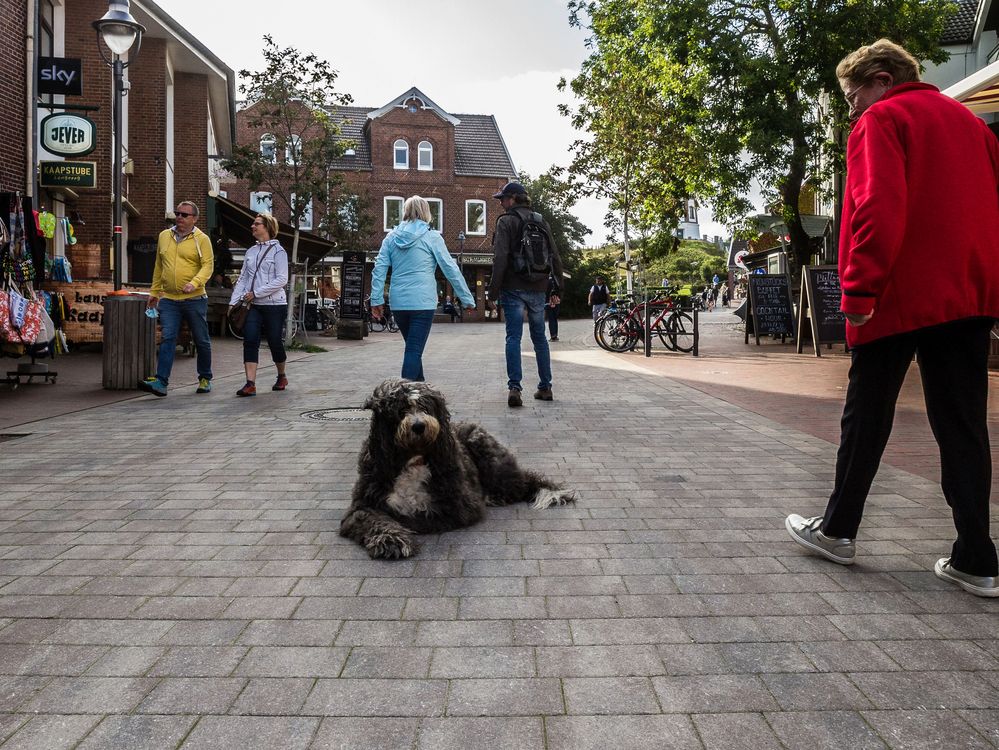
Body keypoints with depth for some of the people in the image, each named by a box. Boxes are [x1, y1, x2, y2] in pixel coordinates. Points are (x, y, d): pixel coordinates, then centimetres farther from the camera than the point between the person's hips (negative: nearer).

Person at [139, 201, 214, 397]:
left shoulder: (202, 239, -2)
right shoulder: (164, 236, 12)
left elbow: (208, 265, -10)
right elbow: (158, 267, 18)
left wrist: (195, 283, -27)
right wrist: (154, 292, 18)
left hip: (194, 299, -3)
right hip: (168, 300, 3)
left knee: (201, 340, 7)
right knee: (167, 339, -6)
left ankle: (205, 379, 22)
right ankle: (161, 382, -8)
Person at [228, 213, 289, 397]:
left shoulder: (278, 251, -4)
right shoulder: (251, 252, 14)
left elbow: (281, 280, -13)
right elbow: (243, 278, 14)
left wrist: (256, 293, -15)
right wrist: (233, 302, 5)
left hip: (274, 304, -5)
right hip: (253, 306, 5)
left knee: (275, 343, 4)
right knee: (250, 342, -10)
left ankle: (282, 376, 29)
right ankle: (250, 384, -12)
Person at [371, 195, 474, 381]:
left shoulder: (392, 236, 9)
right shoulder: (431, 237, -2)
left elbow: (379, 268, 3)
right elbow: (451, 268, -3)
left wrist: (376, 299, 4)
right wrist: (467, 299, 1)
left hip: (398, 302, 5)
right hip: (422, 302, -4)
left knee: (413, 347, 20)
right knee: (414, 350, -5)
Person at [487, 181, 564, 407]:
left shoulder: (506, 221, -4)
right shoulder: (541, 221, 12)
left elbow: (500, 258, -13)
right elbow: (555, 255, 14)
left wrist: (494, 289, -11)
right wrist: (557, 284, 21)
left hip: (514, 288, -5)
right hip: (537, 289, 5)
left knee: (514, 337, -4)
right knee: (539, 337, 13)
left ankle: (514, 387, -13)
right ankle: (545, 387, 18)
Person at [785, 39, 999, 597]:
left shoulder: (882, 120, -3)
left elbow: (878, 210, -18)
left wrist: (858, 292, -17)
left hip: (903, 295, -6)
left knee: (867, 416, 5)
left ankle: (838, 530, 18)